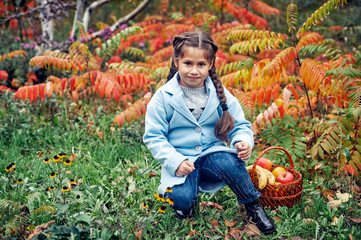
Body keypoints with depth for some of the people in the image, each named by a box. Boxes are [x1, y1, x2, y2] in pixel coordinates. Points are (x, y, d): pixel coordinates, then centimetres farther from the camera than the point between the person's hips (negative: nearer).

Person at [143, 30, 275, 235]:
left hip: (213, 154, 1)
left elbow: (239, 125, 7)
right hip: (181, 161, -1)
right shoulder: (164, 97, -6)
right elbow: (154, 136, -5)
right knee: (183, 198, -29)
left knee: (229, 163, -33)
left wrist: (243, 141, -17)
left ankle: (254, 207, -7)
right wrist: (175, 161, -19)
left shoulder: (220, 95, 1)